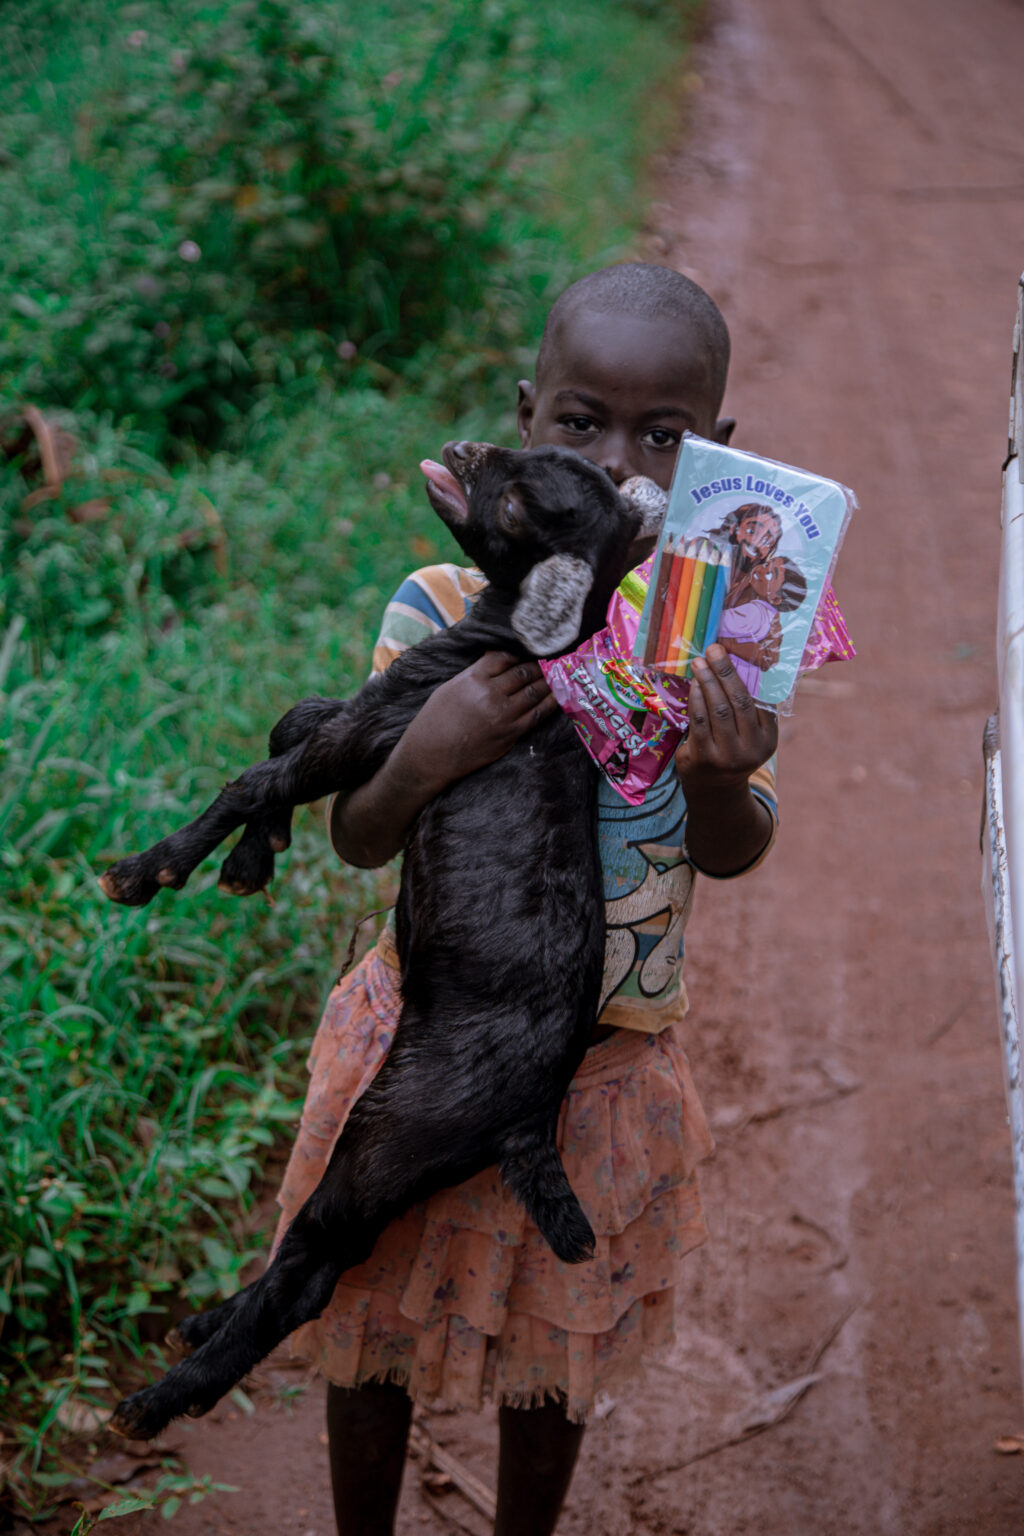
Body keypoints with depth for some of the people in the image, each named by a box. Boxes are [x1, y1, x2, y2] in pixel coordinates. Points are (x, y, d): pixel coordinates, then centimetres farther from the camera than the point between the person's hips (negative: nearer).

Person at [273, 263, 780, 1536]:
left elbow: (735, 856, -6)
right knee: (376, 1328, 17)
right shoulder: (445, 609, -16)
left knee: (560, 1341, 20)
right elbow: (357, 843, -11)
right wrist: (420, 759, -33)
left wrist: (718, 781, -29)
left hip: (606, 1058, 1)